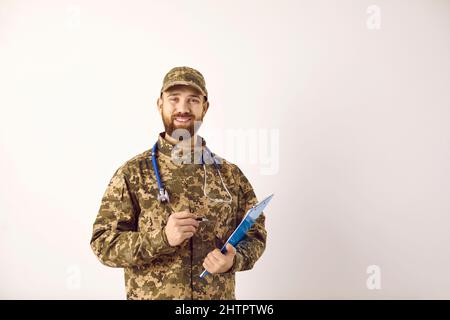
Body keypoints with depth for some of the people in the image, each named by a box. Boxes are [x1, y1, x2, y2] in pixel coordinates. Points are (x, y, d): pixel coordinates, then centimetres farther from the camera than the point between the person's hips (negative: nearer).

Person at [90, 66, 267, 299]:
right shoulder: (133, 173, -8)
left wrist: (234, 260, -16)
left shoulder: (230, 174, -2)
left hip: (219, 295, 2)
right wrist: (162, 237, -24)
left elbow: (255, 233, 4)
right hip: (151, 295, -1)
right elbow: (102, 243, -10)